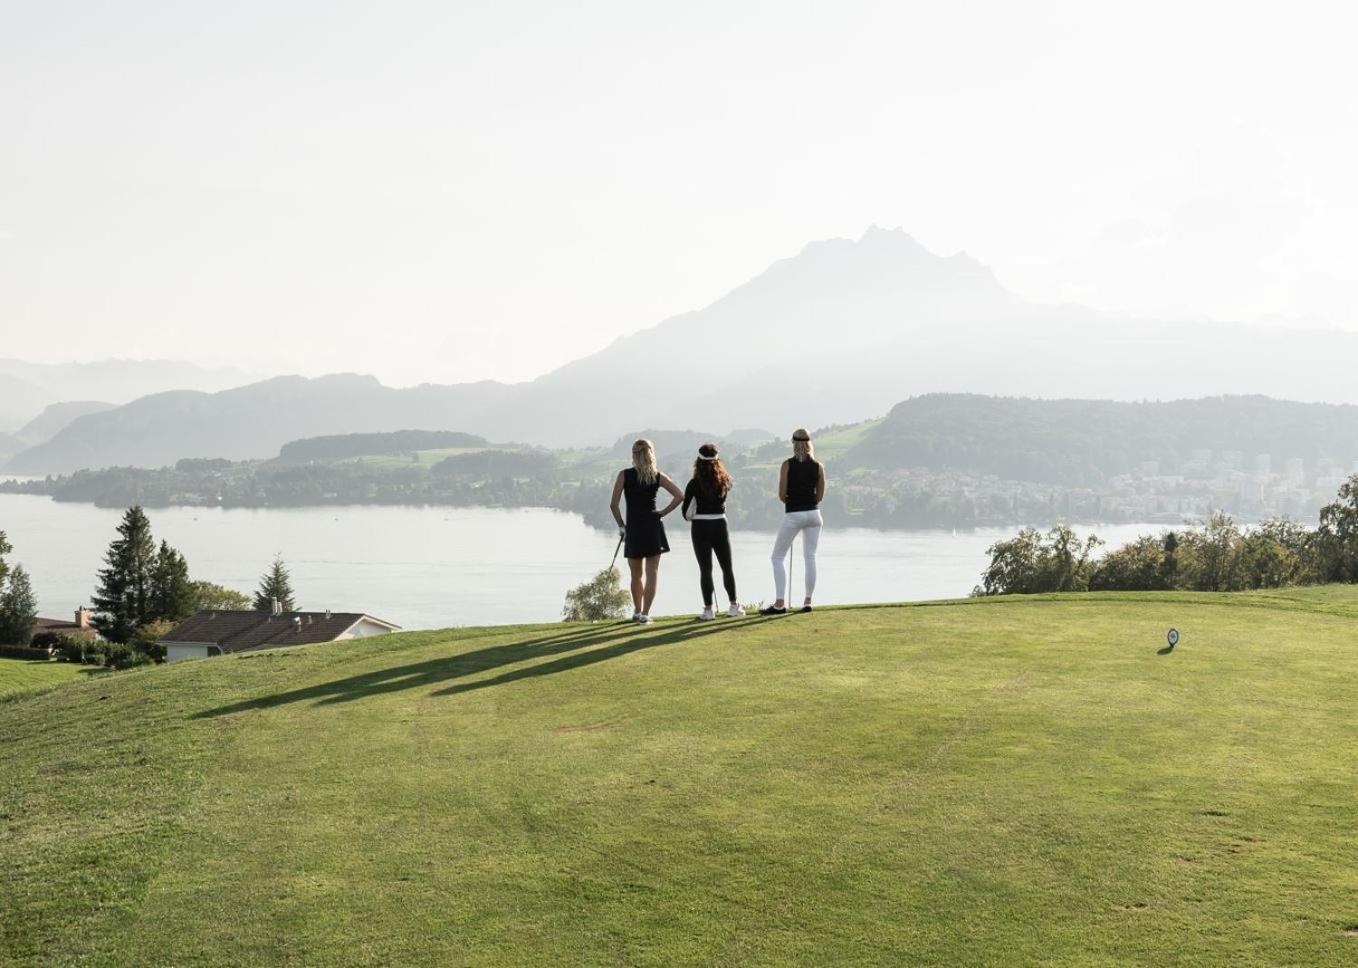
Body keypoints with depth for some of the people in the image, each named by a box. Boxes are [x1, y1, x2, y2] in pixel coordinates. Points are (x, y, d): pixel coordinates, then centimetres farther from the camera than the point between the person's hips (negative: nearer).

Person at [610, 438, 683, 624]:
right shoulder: (658, 476, 2)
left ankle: (637, 611, 26)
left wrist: (621, 525, 3)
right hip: (653, 527, 1)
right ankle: (645, 614, -2)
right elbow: (679, 495, -4)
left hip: (633, 529, -1)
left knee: (636, 574, 14)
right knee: (652, 573, 4)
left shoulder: (624, 475, -4)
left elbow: (613, 505, -8)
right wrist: (663, 512, 2)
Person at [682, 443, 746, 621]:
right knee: (727, 567, 15)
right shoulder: (724, 481, -2)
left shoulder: (695, 484, -11)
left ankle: (708, 609, 2)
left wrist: (690, 518, 13)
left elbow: (686, 511, -7)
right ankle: (734, 605, 19)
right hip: (720, 524, 3)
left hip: (700, 527, -3)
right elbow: (722, 501, 8)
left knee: (705, 569, 3)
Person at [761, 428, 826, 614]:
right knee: (810, 557, 10)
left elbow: (781, 495, -8)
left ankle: (780, 604, -4)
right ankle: (808, 602, 9)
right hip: (813, 514, 4)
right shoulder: (818, 466, 1)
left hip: (793, 515, -4)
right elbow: (820, 496, 6)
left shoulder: (787, 465, -8)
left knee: (778, 557, 4)